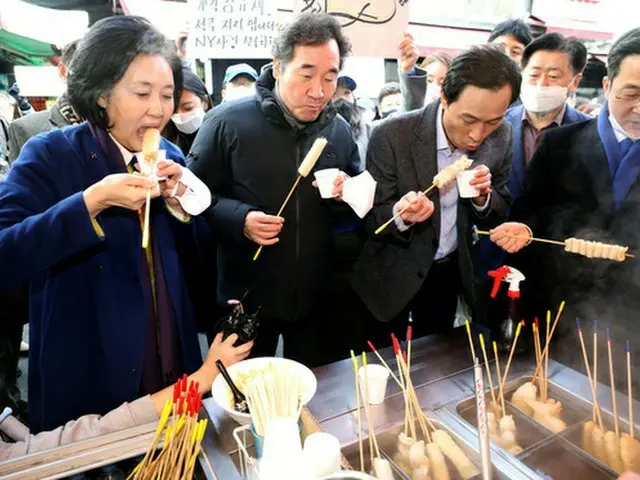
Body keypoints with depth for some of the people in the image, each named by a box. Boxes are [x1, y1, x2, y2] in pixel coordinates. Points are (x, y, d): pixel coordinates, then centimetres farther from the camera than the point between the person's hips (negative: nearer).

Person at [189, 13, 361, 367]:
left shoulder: (339, 131, 4)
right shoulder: (227, 122, -10)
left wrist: (347, 197, -10)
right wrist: (239, 219, -23)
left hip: (316, 297, 4)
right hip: (246, 298, -3)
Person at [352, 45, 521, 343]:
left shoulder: (501, 137, -10)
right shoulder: (392, 135, -23)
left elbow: (499, 215, 0)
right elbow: (372, 219, -15)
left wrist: (483, 197, -22)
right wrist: (401, 214, -36)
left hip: (451, 272, 4)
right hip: (393, 275, -3)